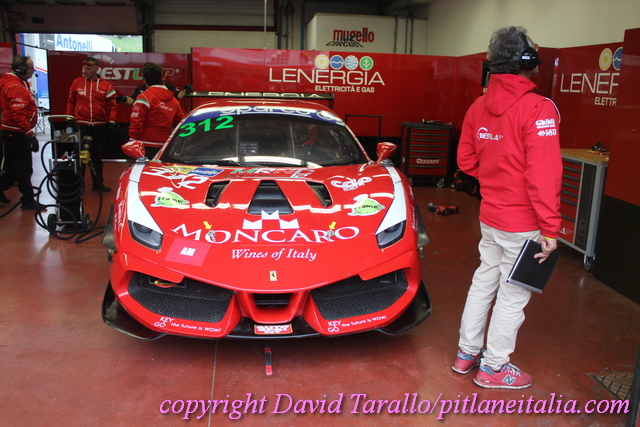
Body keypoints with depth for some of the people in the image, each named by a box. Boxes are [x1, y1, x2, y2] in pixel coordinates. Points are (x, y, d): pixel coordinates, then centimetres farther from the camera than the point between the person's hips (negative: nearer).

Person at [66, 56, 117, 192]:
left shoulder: (105, 85, 3)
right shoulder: (76, 83, 6)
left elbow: (112, 105, 2)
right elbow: (71, 102, 12)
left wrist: (112, 121, -7)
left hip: (100, 126, 0)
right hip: (81, 125, 0)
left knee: (97, 156, 9)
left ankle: (98, 183, 19)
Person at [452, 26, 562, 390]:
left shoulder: (478, 107, 3)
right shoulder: (539, 109, -19)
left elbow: (466, 161, 11)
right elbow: (543, 175, -22)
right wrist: (550, 228, -17)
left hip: (490, 217, 7)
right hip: (524, 224, -7)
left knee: (484, 282, 20)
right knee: (513, 296, 7)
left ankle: (467, 353, 33)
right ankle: (494, 367, 22)